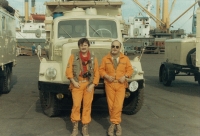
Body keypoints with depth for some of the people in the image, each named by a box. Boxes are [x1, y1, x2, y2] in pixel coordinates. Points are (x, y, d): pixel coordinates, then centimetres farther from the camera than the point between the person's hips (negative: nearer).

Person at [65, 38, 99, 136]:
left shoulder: (93, 58, 7)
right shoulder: (73, 57, 4)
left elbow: (97, 73, 4)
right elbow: (68, 70, -1)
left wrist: (93, 84, -6)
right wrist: (73, 82, -11)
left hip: (89, 84, 1)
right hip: (77, 84, -1)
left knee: (87, 106, 3)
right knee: (76, 105, -6)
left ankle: (85, 128, 14)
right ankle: (75, 128, 5)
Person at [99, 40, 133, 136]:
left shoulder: (125, 59, 6)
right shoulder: (105, 58, 5)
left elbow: (130, 70, 6)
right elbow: (101, 70, 4)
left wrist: (125, 76, -11)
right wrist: (107, 76, -13)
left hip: (121, 85, 0)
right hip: (109, 84, 1)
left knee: (118, 105, -9)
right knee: (111, 105, 4)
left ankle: (114, 123, 7)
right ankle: (117, 124, 18)